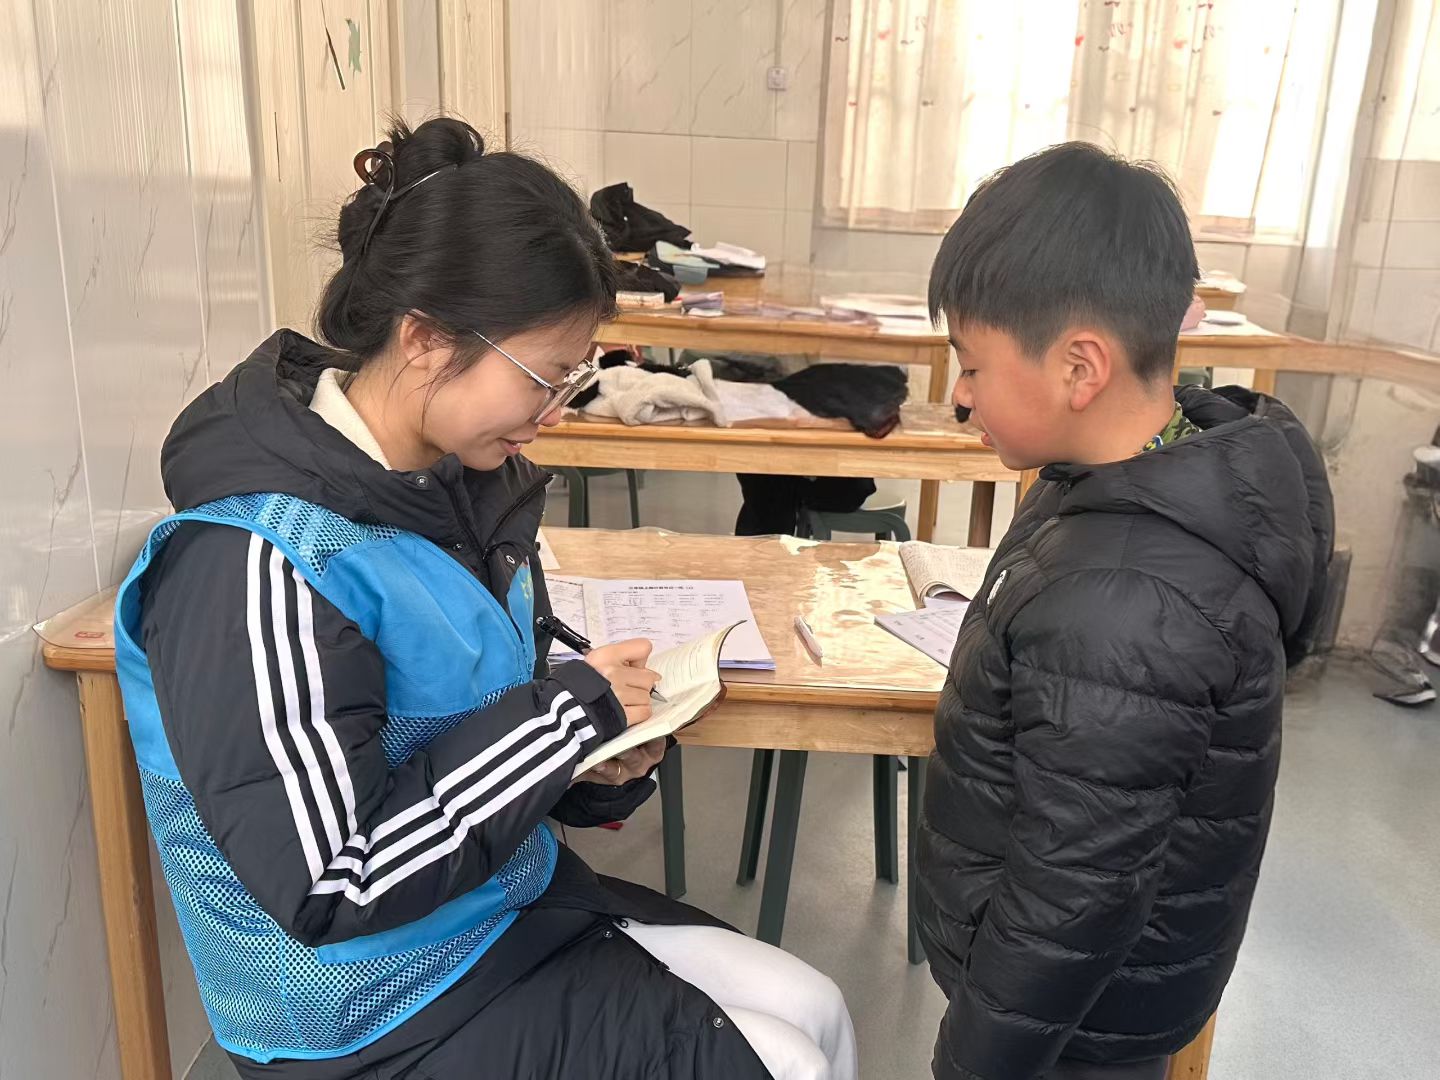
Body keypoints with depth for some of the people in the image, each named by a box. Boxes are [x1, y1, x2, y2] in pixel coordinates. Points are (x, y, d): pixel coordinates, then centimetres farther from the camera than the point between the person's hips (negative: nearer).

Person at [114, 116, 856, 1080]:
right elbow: (332, 884, -29)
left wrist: (602, 766, -9)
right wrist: (569, 711, -24)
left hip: (509, 900, 7)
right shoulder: (260, 564, -28)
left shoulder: (460, 480, -4)